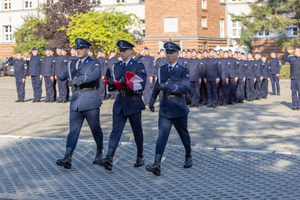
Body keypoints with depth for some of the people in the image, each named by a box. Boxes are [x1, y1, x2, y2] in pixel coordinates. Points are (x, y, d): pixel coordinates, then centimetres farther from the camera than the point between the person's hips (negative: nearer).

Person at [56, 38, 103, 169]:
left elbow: (96, 74, -26)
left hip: (90, 100, -4)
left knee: (95, 128, 8)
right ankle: (67, 159, -13)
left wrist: (79, 79, -31)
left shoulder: (93, 63, -4)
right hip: (76, 101, 4)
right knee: (73, 129, -5)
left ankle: (99, 153, 29)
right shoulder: (73, 63, 13)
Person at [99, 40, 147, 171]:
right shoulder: (116, 66, 14)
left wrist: (127, 83, -26)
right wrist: (111, 84, -9)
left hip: (133, 102, -3)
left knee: (137, 131, 8)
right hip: (120, 102, 3)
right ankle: (109, 160, -17)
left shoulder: (139, 66, -1)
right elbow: (114, 86, 15)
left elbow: (141, 85, -11)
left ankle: (140, 157, 24)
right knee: (116, 130, -8)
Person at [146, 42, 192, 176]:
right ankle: (157, 165, -18)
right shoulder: (162, 70, 10)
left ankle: (188, 157, 39)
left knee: (183, 134, 13)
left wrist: (166, 86, -27)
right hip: (164, 107, 3)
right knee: (162, 135, -8)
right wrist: (152, 100, 29)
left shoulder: (183, 71, -5)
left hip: (178, 107, -3)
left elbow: (185, 88, -19)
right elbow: (157, 85, 25)